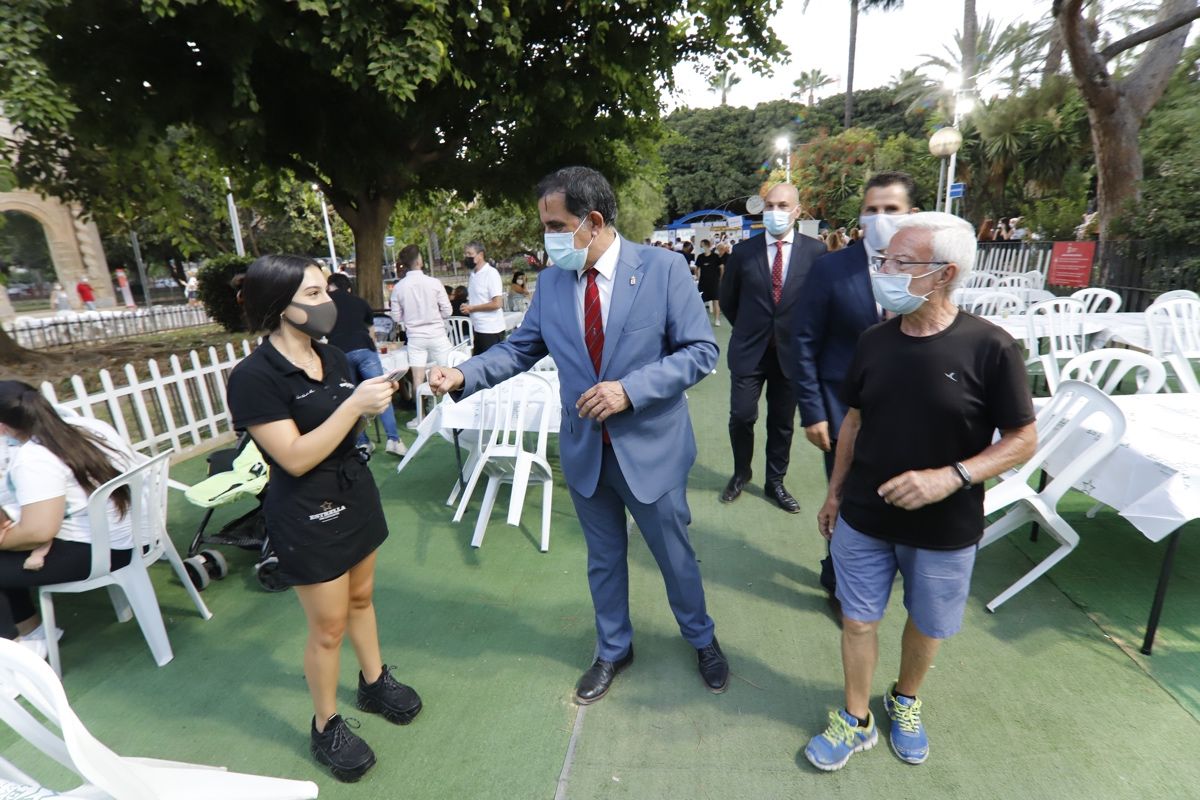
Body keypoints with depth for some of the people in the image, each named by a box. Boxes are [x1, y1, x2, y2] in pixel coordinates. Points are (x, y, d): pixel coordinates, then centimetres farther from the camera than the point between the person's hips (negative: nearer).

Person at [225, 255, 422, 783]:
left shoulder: (331, 357, 0)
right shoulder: (254, 377, -19)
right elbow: (295, 458, -24)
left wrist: (376, 399, -3)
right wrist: (355, 404, -28)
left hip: (356, 493, 6)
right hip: (306, 516, -6)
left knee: (361, 598, 23)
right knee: (328, 627, 9)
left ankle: (374, 682, 45)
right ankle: (326, 727, 33)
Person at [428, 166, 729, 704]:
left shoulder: (663, 268, -13)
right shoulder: (551, 281, -1)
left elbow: (701, 351, -14)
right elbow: (520, 348, 5)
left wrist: (630, 389, -25)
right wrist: (463, 375, -11)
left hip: (651, 447, -3)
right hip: (584, 451, 3)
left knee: (675, 555, 17)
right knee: (603, 559, 21)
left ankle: (701, 639, 48)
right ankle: (613, 650, 48)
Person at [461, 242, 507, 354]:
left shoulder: (491, 273, -12)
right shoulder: (472, 275, 11)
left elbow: (497, 304, -18)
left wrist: (471, 308, -11)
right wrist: (466, 306, -1)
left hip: (491, 330, -8)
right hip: (477, 328, 8)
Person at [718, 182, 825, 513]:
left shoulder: (815, 251, -3)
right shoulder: (743, 251, -2)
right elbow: (727, 300, 10)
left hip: (791, 351, 1)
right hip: (749, 350, 0)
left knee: (782, 423, 10)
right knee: (741, 416, 0)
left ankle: (775, 483, 27)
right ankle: (741, 473, 26)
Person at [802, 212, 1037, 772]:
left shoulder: (989, 348, -16)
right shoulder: (874, 342, -5)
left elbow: (1023, 440, -9)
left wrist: (951, 476, -25)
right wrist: (834, 492, 9)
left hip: (945, 529, -2)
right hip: (863, 519, 2)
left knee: (927, 625, 20)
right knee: (857, 620, 13)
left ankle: (905, 703, 49)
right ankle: (856, 720, 36)